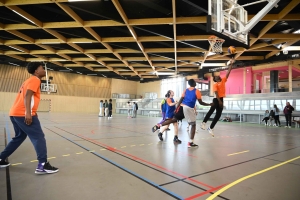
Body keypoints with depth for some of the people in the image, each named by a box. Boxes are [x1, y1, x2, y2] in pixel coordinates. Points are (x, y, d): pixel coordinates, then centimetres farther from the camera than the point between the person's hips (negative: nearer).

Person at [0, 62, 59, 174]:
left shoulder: (30, 80, 25)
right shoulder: (35, 80, -5)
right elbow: (27, 96, -19)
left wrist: (31, 113, 28)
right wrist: (28, 113, -28)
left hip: (15, 113, 10)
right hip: (23, 114, -10)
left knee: (19, 137, 23)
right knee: (39, 137, -10)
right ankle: (42, 165, -14)